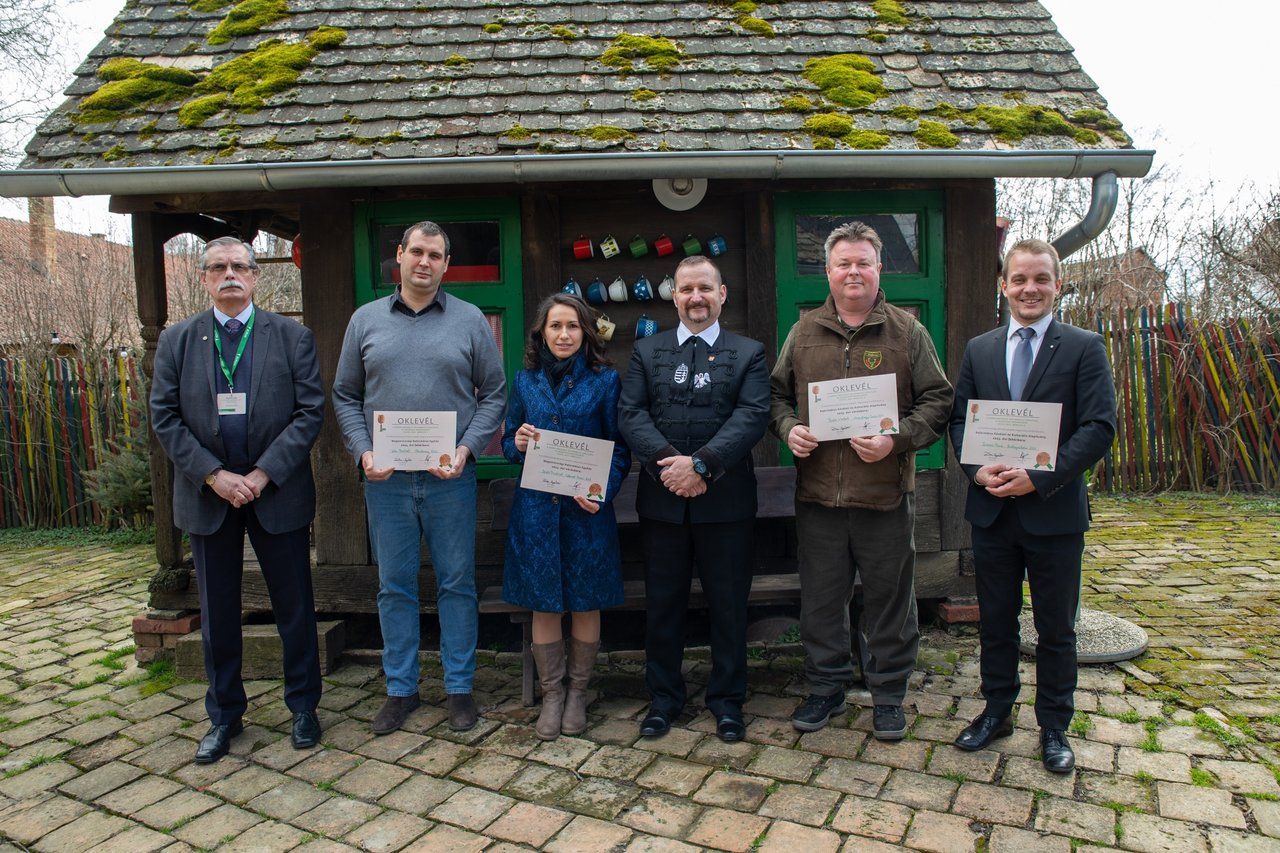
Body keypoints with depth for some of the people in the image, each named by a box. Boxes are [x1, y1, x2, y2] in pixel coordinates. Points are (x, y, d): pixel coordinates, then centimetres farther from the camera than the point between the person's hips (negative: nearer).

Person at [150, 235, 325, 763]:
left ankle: (303, 707, 25)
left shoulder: (292, 337, 0)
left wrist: (263, 473, -14)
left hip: (278, 493, -1)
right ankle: (224, 716, 29)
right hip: (207, 496, 2)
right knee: (216, 614, 12)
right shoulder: (177, 341, 6)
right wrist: (213, 475, -11)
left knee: (295, 607, 8)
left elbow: (310, 412, -6)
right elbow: (165, 418, 1)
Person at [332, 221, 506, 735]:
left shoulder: (470, 321, 3)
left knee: (457, 583, 6)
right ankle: (400, 689, 24)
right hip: (386, 480, 2)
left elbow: (494, 394, 3)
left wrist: (466, 448, -11)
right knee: (394, 586, 10)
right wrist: (363, 452, -6)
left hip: (450, 479, -1)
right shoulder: (365, 320, 8)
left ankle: (459, 687, 20)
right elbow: (345, 397, 9)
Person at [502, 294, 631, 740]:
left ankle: (577, 693, 26)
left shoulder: (604, 380, 0)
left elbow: (620, 447, 1)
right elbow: (508, 443, 15)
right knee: (543, 605, 7)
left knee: (585, 604, 7)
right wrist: (517, 443, -9)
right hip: (536, 507, 2)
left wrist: (603, 491, -15)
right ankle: (551, 694, 24)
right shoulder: (525, 380, 8)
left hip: (586, 509, -2)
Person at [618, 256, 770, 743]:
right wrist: (665, 461, -18)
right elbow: (631, 414, -2)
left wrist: (700, 464, -21)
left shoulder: (749, 354, 5)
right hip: (661, 500, 2)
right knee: (663, 603, 11)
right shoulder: (647, 351, 10)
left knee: (728, 604, 9)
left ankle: (727, 700, 25)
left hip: (726, 500, -1)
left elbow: (752, 416, -9)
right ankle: (663, 698, 27)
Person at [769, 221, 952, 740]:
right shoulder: (804, 333, 9)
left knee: (889, 600, 9)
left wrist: (897, 439, -15)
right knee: (820, 599, 12)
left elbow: (937, 401, 1)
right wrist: (788, 428, -5)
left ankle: (888, 696, 28)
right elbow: (778, 394, 15)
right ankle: (826, 688, 31)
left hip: (886, 495, -2)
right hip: (817, 493, 2)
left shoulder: (906, 332, 3)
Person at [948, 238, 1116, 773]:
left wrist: (1040, 478, -20)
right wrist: (978, 470, -11)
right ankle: (997, 711, 32)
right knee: (995, 622, 15)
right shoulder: (979, 350, 8)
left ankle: (1054, 727, 27)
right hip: (992, 510, 3)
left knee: (1056, 629, 10)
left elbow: (1100, 427, -10)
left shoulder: (1084, 348, -3)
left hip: (1055, 512, -3)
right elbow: (959, 418, 7)